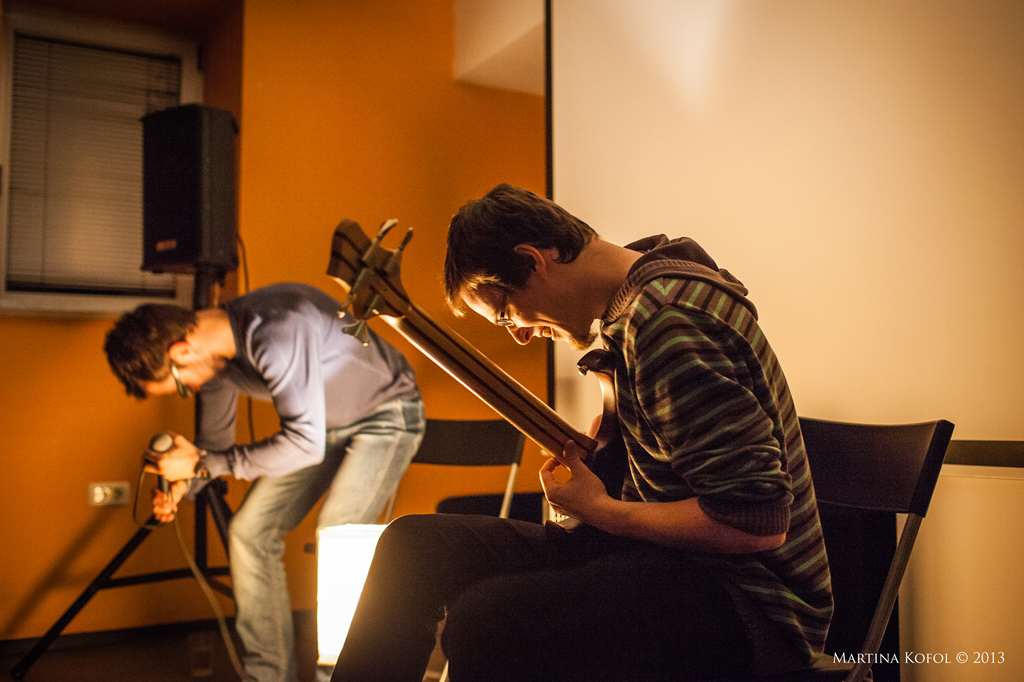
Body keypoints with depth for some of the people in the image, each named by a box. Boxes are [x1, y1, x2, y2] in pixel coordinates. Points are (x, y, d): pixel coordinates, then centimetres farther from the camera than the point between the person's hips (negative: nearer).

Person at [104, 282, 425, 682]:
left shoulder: (276, 334, -34)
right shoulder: (211, 352, -6)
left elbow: (305, 445, -34)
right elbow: (215, 439, 9)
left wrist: (202, 464, -26)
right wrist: (182, 483, -10)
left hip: (385, 413, -8)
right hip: (321, 423, 8)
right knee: (249, 531, 0)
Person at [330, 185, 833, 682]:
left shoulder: (667, 319, -23)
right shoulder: (630, 304, 7)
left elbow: (759, 521, -26)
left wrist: (602, 511, -14)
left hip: (750, 601, -9)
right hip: (658, 549, 9)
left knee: (487, 621, -33)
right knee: (416, 543, 2)